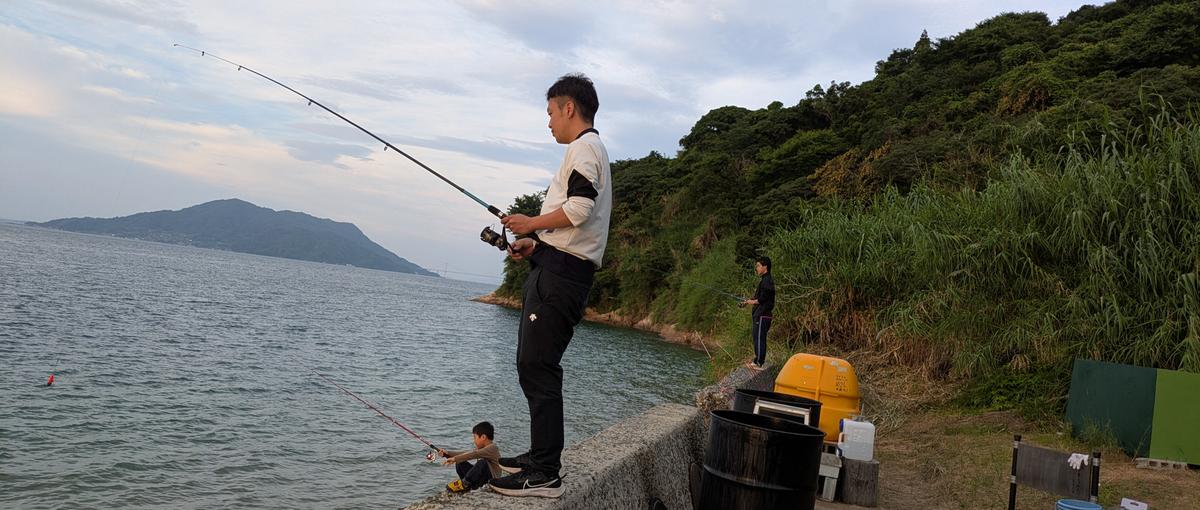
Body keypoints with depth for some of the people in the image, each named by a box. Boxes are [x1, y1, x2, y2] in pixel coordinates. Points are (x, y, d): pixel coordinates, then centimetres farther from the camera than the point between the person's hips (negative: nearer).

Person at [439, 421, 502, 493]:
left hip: (493, 479, -9)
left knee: (482, 462, -36)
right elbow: (466, 453, 9)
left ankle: (464, 483, -19)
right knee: (460, 463, 2)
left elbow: (474, 454, -28)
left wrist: (455, 459, -30)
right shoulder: (482, 448, 13)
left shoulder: (492, 448, -18)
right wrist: (447, 453, 1)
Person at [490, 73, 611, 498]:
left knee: (538, 368, -12)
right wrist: (536, 243, 18)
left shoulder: (583, 146, -5)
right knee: (532, 366, 14)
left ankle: (545, 474, -10)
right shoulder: (592, 150, 27)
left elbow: (578, 209, -20)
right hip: (560, 269, 11)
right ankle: (540, 456, 23)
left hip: (560, 272, -11)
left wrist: (531, 223, -7)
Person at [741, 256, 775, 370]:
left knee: (759, 339, -7)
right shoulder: (765, 280, 17)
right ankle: (757, 361, 23)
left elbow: (762, 299, -20)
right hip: (759, 314, 10)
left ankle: (758, 363, -3)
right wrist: (749, 301, 10)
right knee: (757, 338, 15)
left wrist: (751, 302, -5)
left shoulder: (767, 281, -15)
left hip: (763, 315, -10)